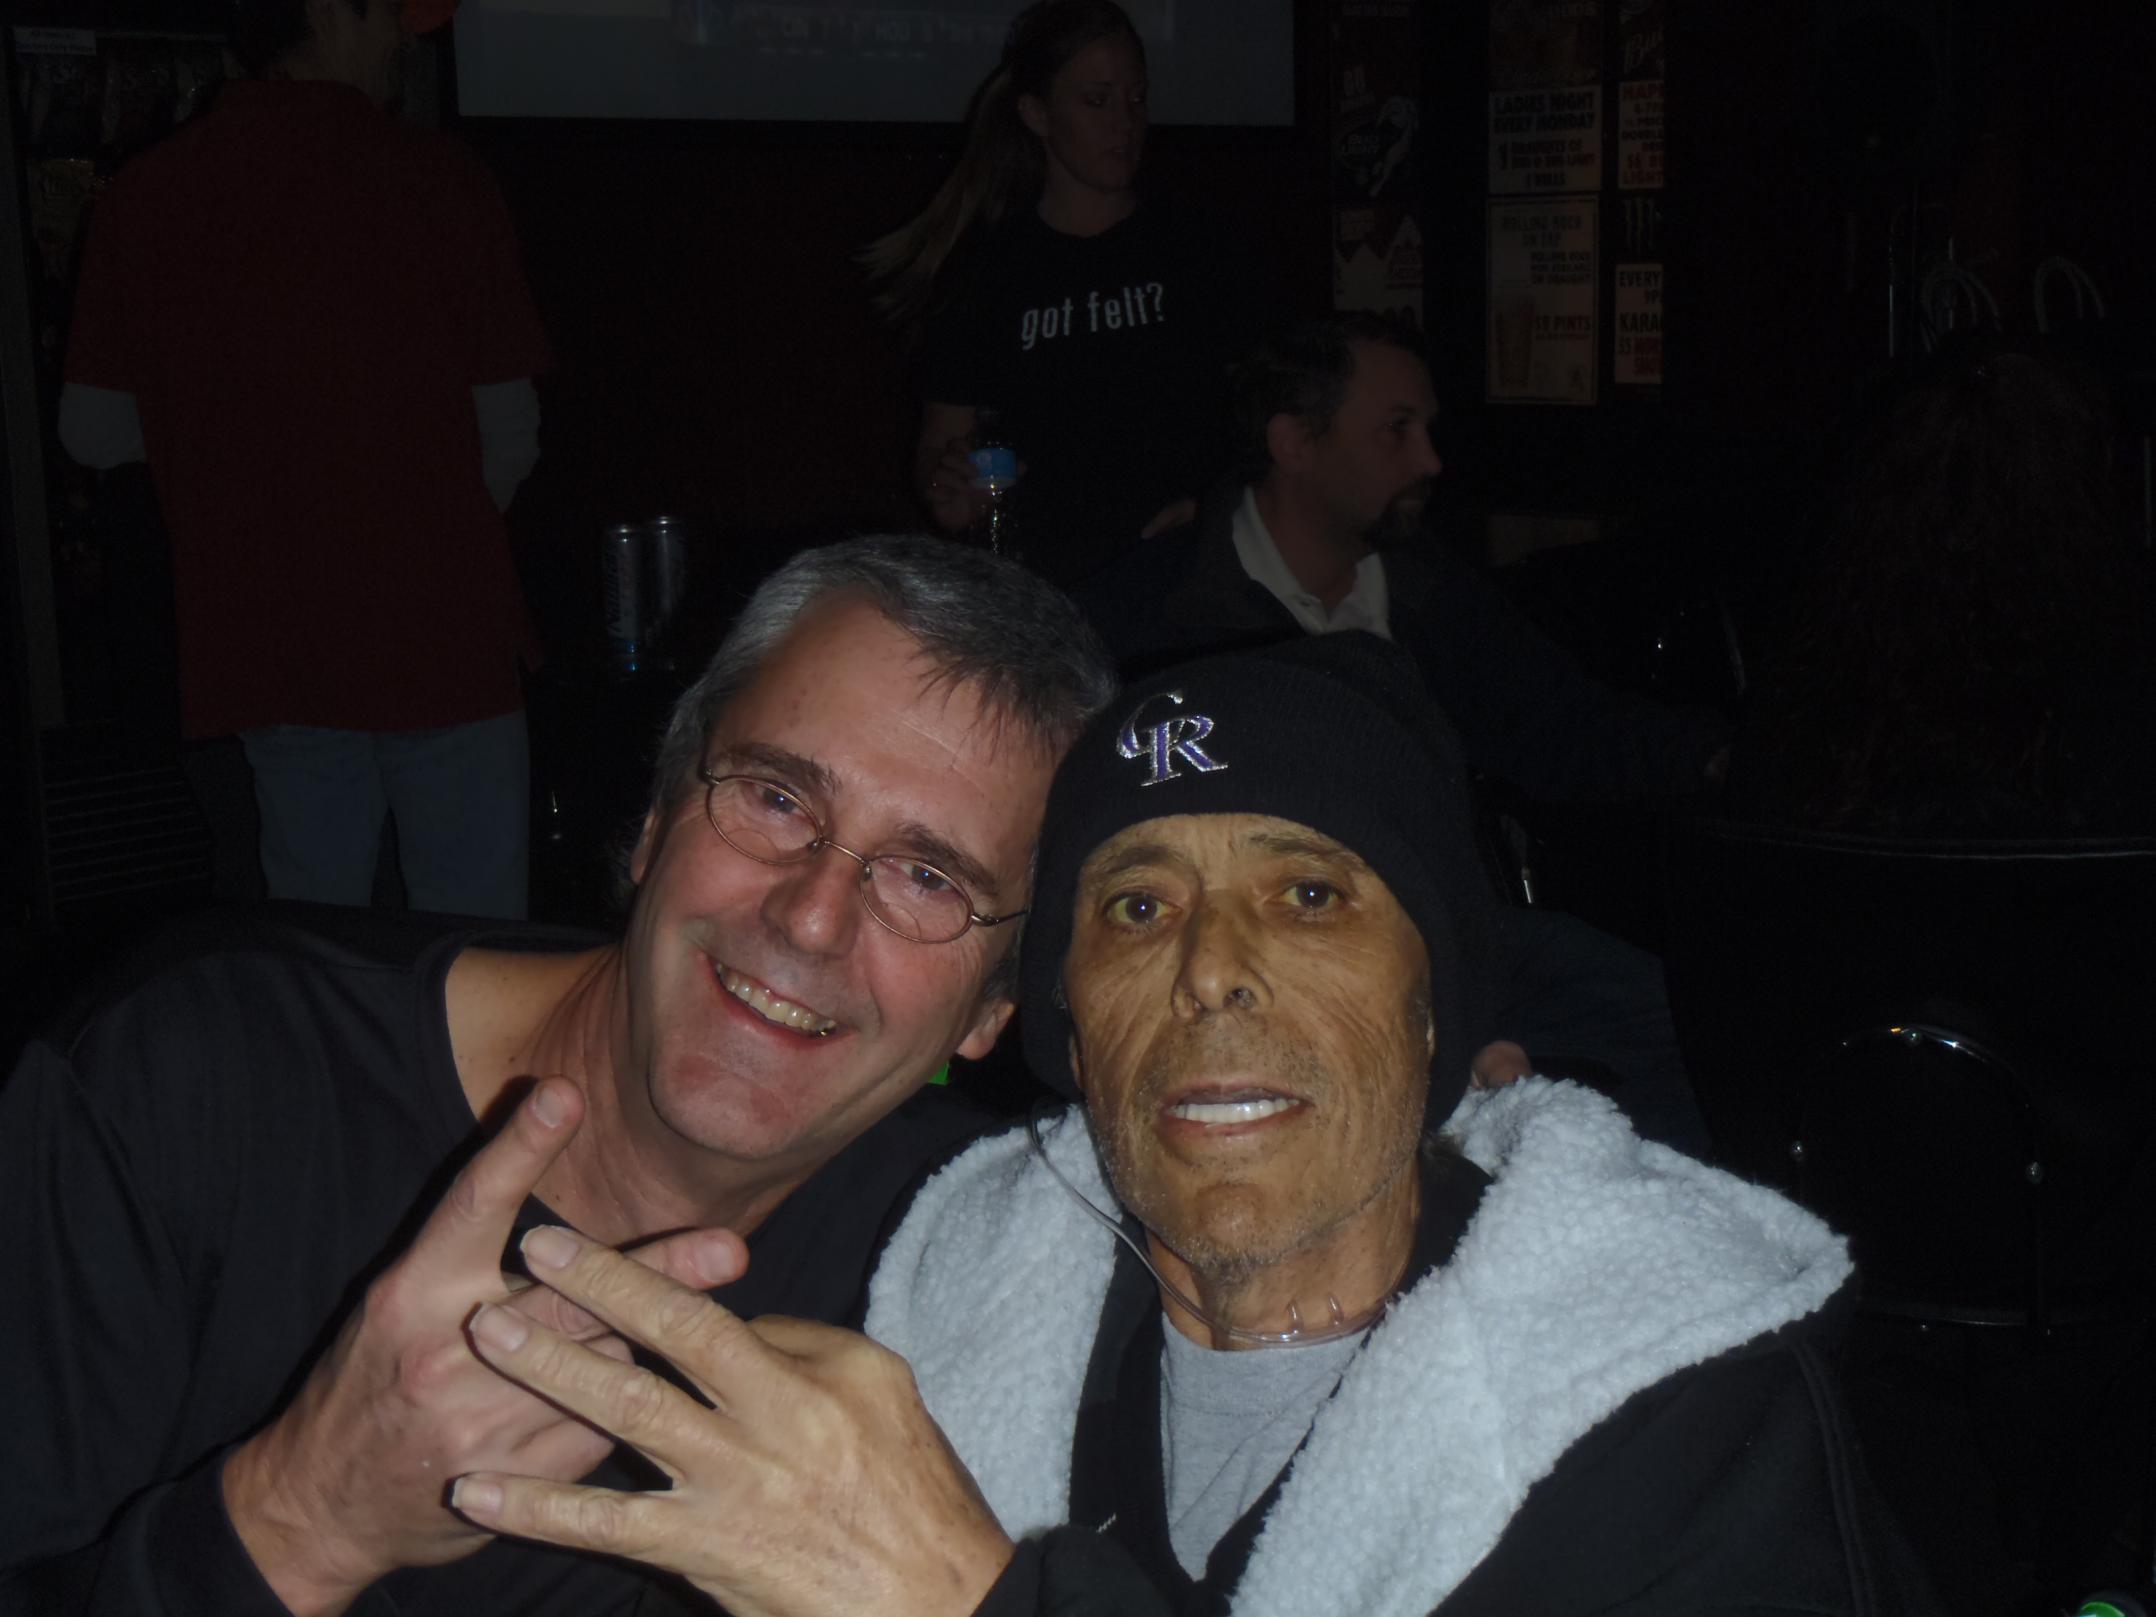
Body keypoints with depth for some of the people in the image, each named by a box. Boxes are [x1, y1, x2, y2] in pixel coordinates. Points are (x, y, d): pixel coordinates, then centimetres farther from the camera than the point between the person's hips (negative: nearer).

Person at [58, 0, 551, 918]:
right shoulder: (437, 180, -9)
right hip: (438, 636, -4)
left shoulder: (145, 196, -1)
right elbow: (511, 436, -7)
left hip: (263, 651, 4)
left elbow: (95, 434, 4)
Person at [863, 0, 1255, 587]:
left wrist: (1215, 507, -9)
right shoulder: (990, 269, 9)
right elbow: (939, 442, 12)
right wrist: (944, 490, -11)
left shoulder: (1190, 250, 11)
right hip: (1050, 579, 0)